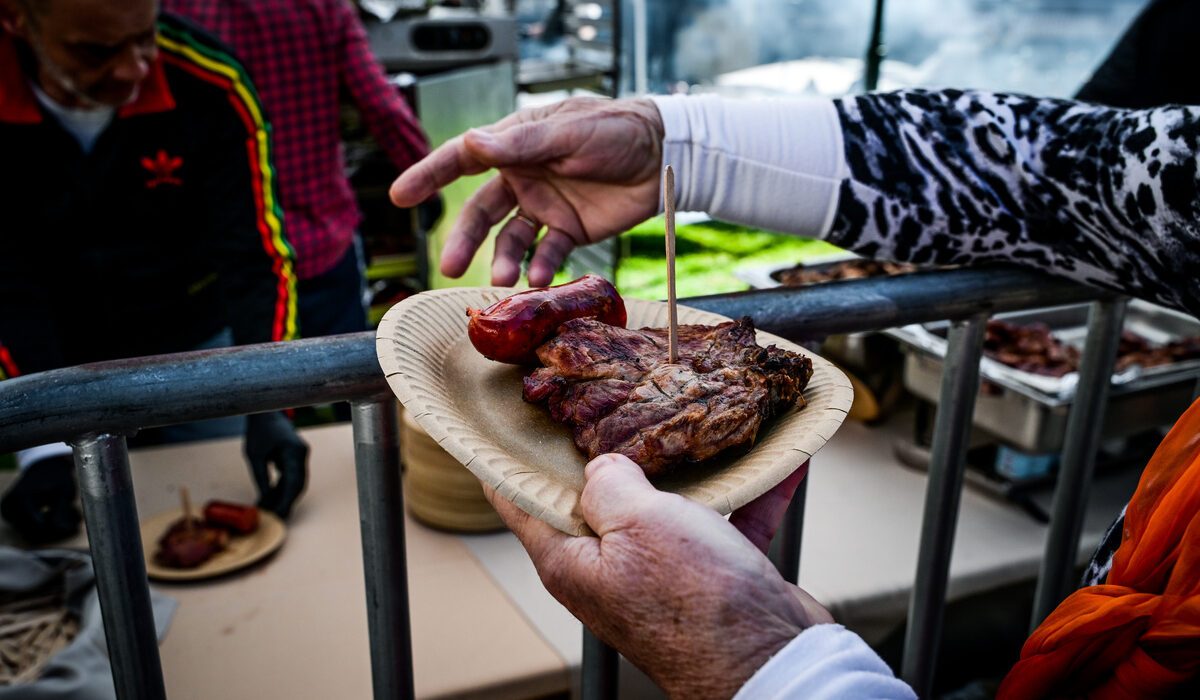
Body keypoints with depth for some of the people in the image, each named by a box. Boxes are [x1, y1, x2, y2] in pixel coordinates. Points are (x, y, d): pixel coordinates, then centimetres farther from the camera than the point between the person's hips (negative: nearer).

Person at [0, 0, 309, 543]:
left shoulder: (210, 86, -23)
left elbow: (255, 256, -20)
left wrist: (268, 409, -29)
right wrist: (44, 449, -24)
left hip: (194, 343, 0)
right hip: (53, 362, 0)